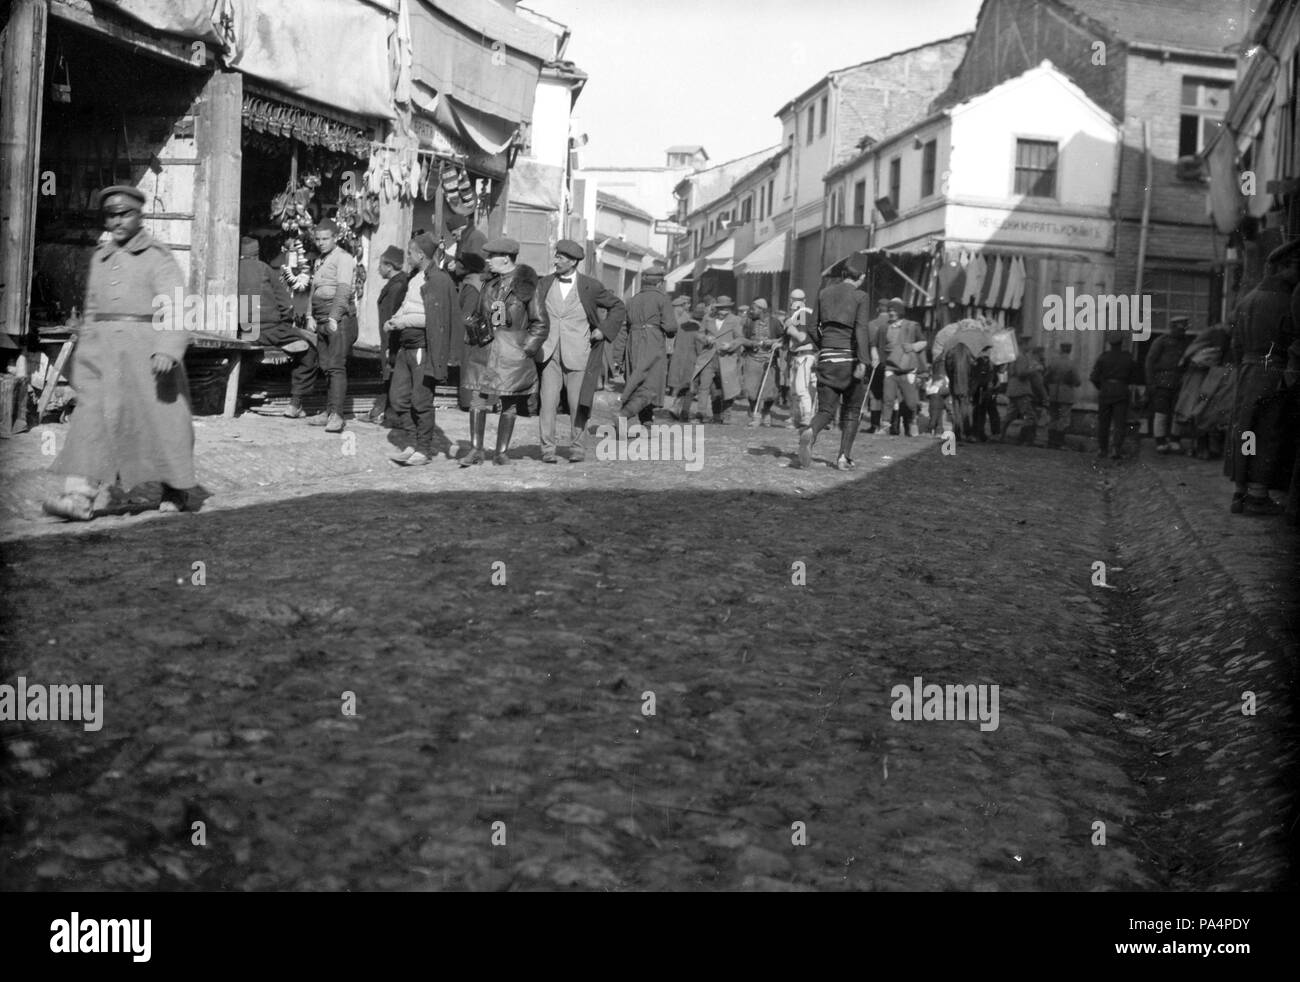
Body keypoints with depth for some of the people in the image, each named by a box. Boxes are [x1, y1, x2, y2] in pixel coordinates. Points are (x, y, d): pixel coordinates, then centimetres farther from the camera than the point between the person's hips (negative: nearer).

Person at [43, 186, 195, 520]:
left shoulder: (157, 257, -2)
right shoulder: (100, 257, 17)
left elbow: (175, 309, -12)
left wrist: (168, 350, -25)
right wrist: (84, 352, 23)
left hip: (146, 349, -5)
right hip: (104, 351, 5)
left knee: (164, 419, 4)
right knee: (92, 417, -9)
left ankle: (176, 491, 22)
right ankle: (79, 497, -16)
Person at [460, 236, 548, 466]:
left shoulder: (526, 285, -5)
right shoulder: (490, 283, 11)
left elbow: (540, 324, -3)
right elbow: (478, 315, 23)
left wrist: (527, 350, -8)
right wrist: (476, 335, 9)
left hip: (513, 352, -4)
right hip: (485, 350, 5)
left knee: (509, 404, 3)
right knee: (477, 398, -3)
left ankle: (501, 452, 11)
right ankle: (476, 450, 2)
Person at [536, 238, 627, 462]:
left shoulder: (591, 286, -3)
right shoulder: (546, 283, 7)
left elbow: (618, 307, 8)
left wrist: (604, 330, -1)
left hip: (577, 355, -2)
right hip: (549, 353, 2)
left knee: (577, 404, 2)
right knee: (547, 402, -5)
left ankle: (577, 449, 15)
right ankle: (547, 450, 0)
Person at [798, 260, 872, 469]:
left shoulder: (824, 293, 9)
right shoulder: (859, 297, -3)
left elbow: (814, 328, 9)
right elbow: (861, 329, -15)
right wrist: (863, 362, -21)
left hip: (827, 358, 3)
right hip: (850, 358, -3)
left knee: (826, 410, 4)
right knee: (852, 410, 14)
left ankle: (810, 432, -28)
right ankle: (844, 456, 10)